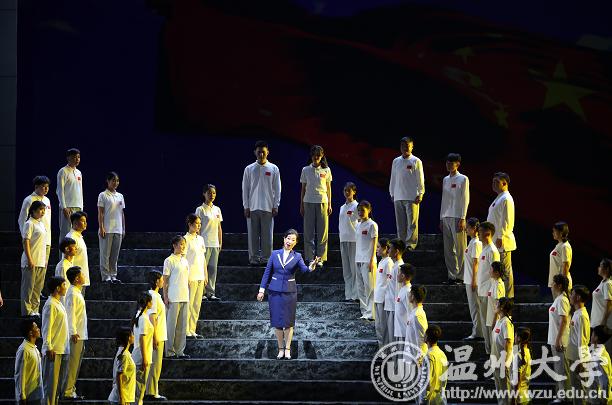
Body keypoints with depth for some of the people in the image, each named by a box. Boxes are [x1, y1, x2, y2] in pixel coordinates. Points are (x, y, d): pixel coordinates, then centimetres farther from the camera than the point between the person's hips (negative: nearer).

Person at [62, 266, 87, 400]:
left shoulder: (77, 292, 16)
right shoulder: (72, 294, -14)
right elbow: (70, 314, -20)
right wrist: (73, 332, -25)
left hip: (80, 335, 10)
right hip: (76, 335, -10)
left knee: (76, 364, 13)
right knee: (72, 364, -8)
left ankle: (71, 390, 19)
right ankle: (68, 392, -6)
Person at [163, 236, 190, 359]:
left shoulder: (185, 260, 15)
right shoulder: (169, 261, -6)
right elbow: (165, 280, -7)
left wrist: (188, 295, 16)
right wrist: (165, 297, -12)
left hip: (185, 297, 7)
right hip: (174, 298, -7)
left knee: (182, 326, 7)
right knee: (172, 325, -3)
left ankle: (180, 351, 12)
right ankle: (170, 351, 3)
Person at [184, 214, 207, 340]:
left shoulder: (200, 239, 14)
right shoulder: (186, 239, -9)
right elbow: (183, 258, -11)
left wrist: (205, 274, 15)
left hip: (200, 276, 7)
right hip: (191, 276, -7)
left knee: (197, 305, 8)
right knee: (188, 304, -6)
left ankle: (192, 330, 14)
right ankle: (186, 331, -2)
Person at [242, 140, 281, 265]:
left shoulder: (273, 169, 4)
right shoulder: (249, 169, 5)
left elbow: (277, 189, 5)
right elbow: (245, 189, 6)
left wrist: (275, 206, -1)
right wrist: (246, 207, 1)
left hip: (268, 208, -1)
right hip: (253, 207, 1)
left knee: (267, 235, -1)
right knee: (253, 234, 1)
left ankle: (266, 258, 6)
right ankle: (254, 258, 6)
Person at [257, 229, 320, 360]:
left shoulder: (297, 257, 1)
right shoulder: (275, 254, 3)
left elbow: (304, 270, -16)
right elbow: (267, 272, 7)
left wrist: (312, 266, -38)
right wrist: (262, 290, 4)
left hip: (289, 291, -1)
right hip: (275, 291, 1)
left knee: (288, 321, 0)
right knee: (277, 321, 3)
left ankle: (287, 349, 9)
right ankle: (281, 349, 12)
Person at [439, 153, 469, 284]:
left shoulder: (463, 179, -3)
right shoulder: (445, 180, 15)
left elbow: (465, 200, -7)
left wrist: (462, 219, -13)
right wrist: (441, 219, 14)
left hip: (457, 218, -6)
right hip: (446, 218, 6)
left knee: (460, 248, -5)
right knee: (448, 249, 6)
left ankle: (461, 276, -3)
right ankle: (452, 275, 11)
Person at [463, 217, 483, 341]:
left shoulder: (476, 243, -15)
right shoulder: (472, 242, 14)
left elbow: (475, 262, -18)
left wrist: (473, 280, -19)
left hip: (473, 280, -10)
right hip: (469, 280, 10)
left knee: (475, 306, -6)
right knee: (473, 306, 12)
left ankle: (477, 333, -4)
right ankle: (476, 332, 16)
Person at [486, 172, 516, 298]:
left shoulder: (506, 199, -15)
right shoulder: (499, 198, 17)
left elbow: (506, 220, -20)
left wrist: (500, 237, -21)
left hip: (502, 241, -11)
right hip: (496, 239, 11)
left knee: (505, 269, -6)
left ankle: (508, 296, -2)